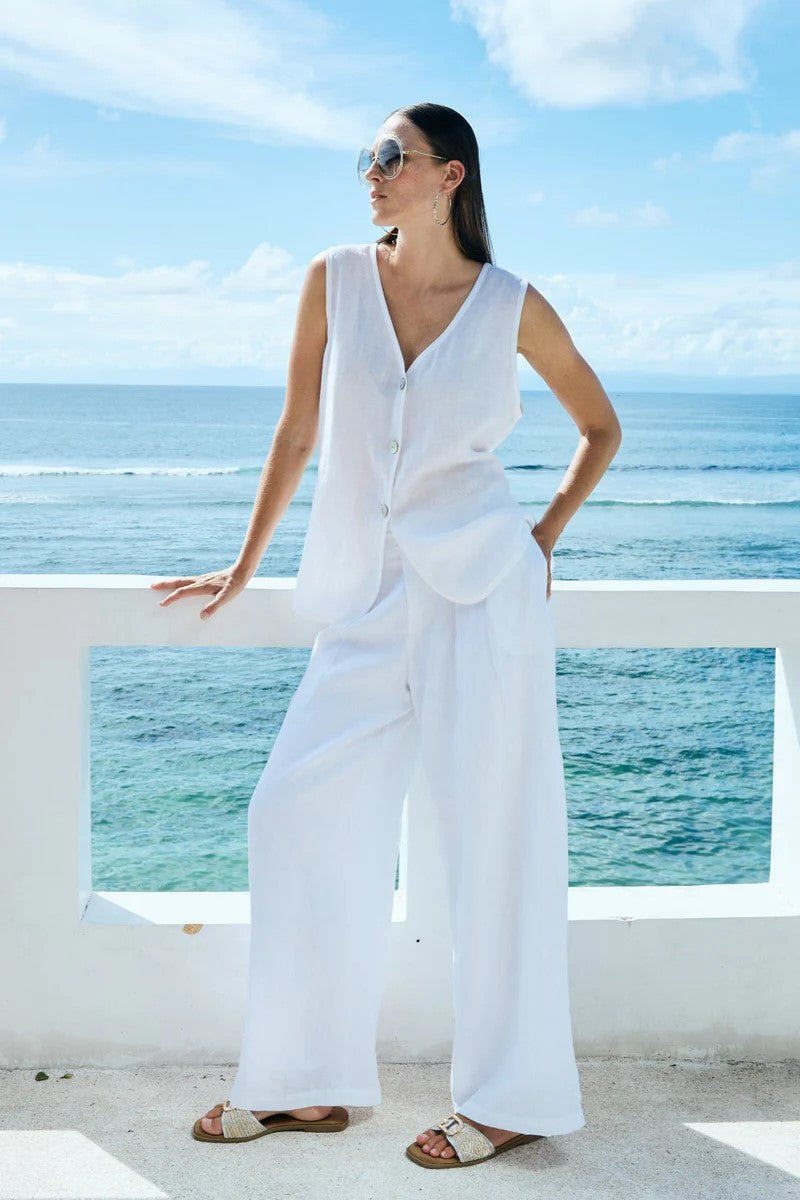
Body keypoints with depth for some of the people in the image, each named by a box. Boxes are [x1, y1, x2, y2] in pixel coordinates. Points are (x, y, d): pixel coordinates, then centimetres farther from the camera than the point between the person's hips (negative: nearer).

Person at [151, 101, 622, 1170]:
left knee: (492, 835, -1)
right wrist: (243, 568, 17)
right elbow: (297, 433, 12)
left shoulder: (513, 306, -1)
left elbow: (602, 426, 13)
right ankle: (308, 1082, 17)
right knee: (297, 812, 1)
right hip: (368, 602, 4)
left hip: (481, 593, -3)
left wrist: (545, 537, 5)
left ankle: (513, 1099, 14)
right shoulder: (335, 280, 5)